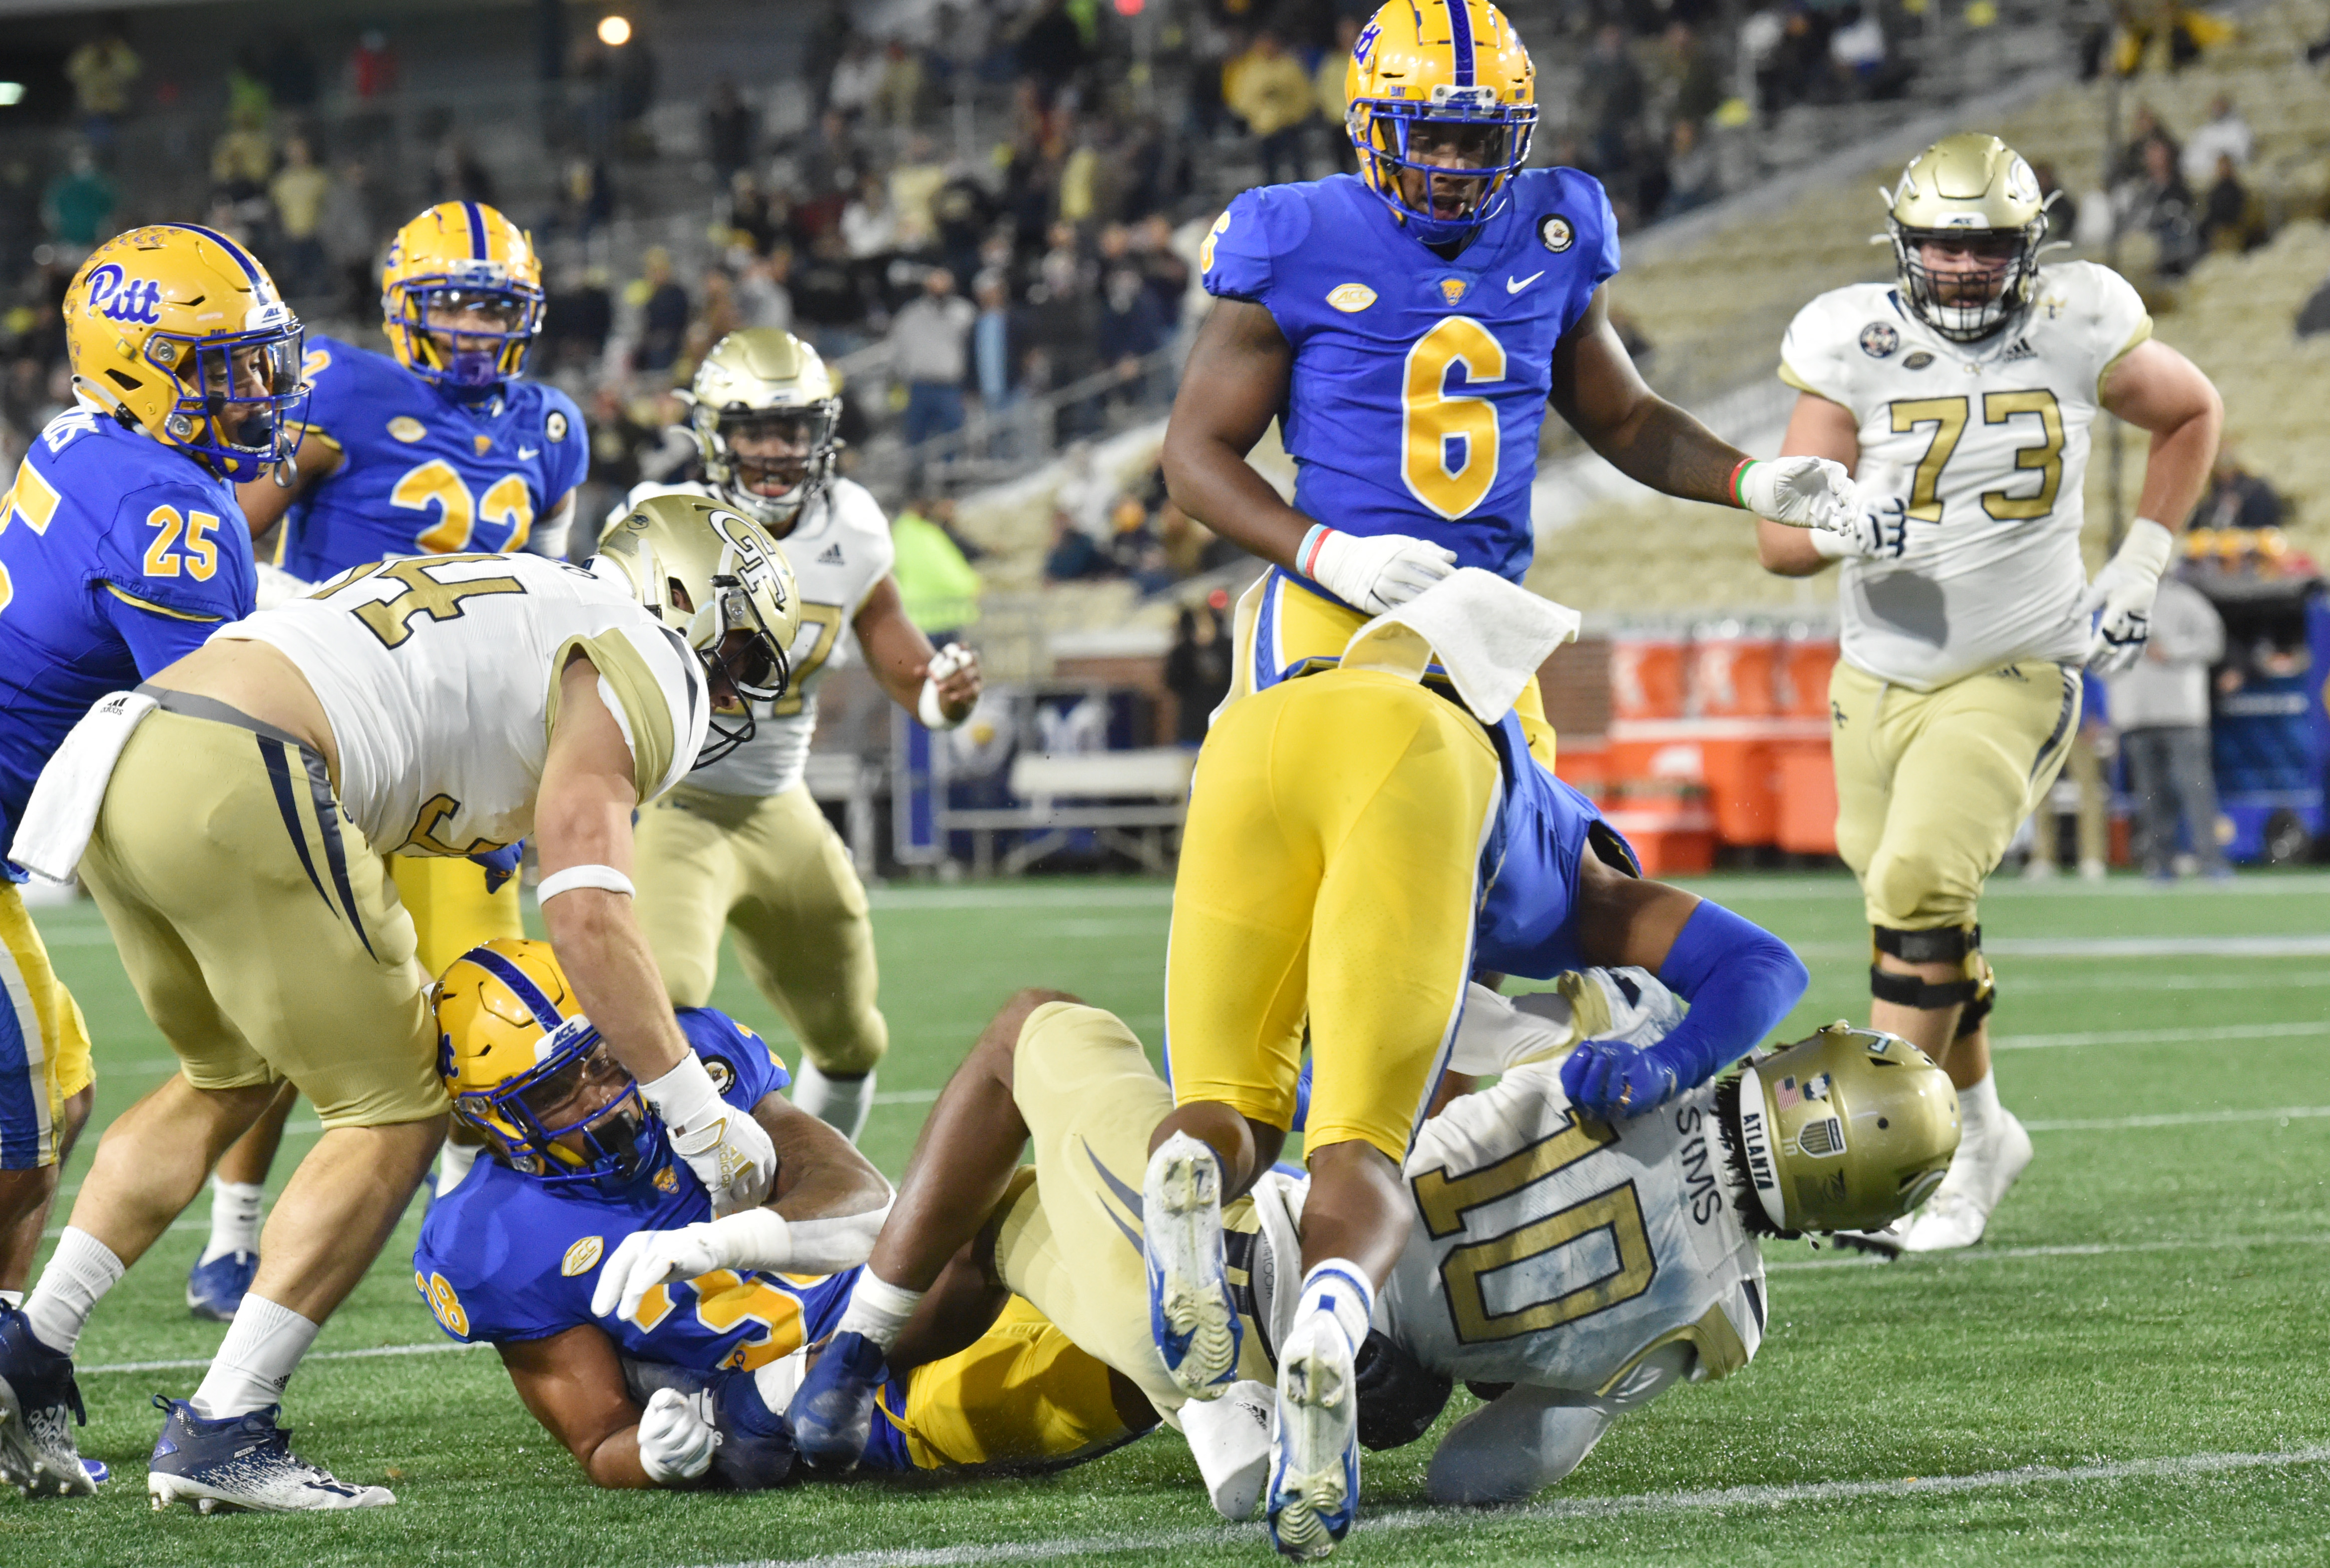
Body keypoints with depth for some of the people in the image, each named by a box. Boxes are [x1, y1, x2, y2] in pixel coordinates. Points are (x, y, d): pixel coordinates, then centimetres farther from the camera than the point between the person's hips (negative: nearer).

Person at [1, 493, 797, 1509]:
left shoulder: (523, 610, 33)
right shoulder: (639, 665, 5)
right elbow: (586, 918, -5)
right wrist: (703, 1119, 0)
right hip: (233, 781, -9)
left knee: (228, 1077, 28)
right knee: (394, 1116, 4)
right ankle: (219, 1433, 0)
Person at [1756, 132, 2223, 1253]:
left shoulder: (2078, 336, -8)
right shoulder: (1854, 348, -8)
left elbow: (2193, 415, 12)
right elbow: (1781, 540, -8)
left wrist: (2136, 574, 3)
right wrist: (1848, 526, -32)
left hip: (2016, 677, -3)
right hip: (1880, 677, 3)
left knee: (1919, 886, -22)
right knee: (1929, 923, 13)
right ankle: (1981, 1135, 36)